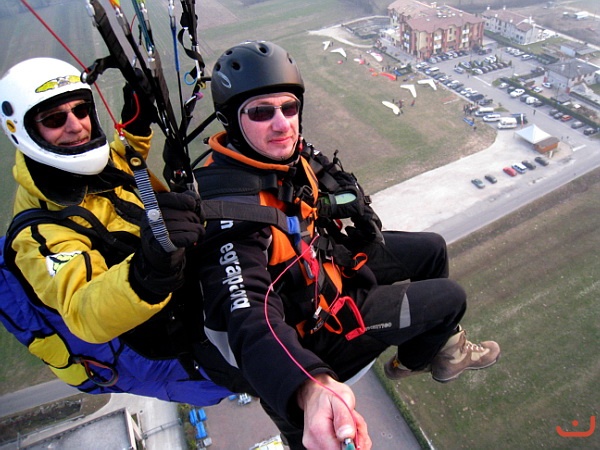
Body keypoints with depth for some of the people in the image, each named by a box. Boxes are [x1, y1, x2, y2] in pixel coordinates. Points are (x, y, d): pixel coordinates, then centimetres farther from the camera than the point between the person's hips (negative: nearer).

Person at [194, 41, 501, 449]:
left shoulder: (289, 152, -12)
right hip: (313, 320, -7)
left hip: (327, 259, 8)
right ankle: (416, 359, 39)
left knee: (431, 250, 17)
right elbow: (249, 317, -50)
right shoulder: (235, 207, -37)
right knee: (450, 297, 2)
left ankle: (443, 343, 45)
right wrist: (311, 390, -64)